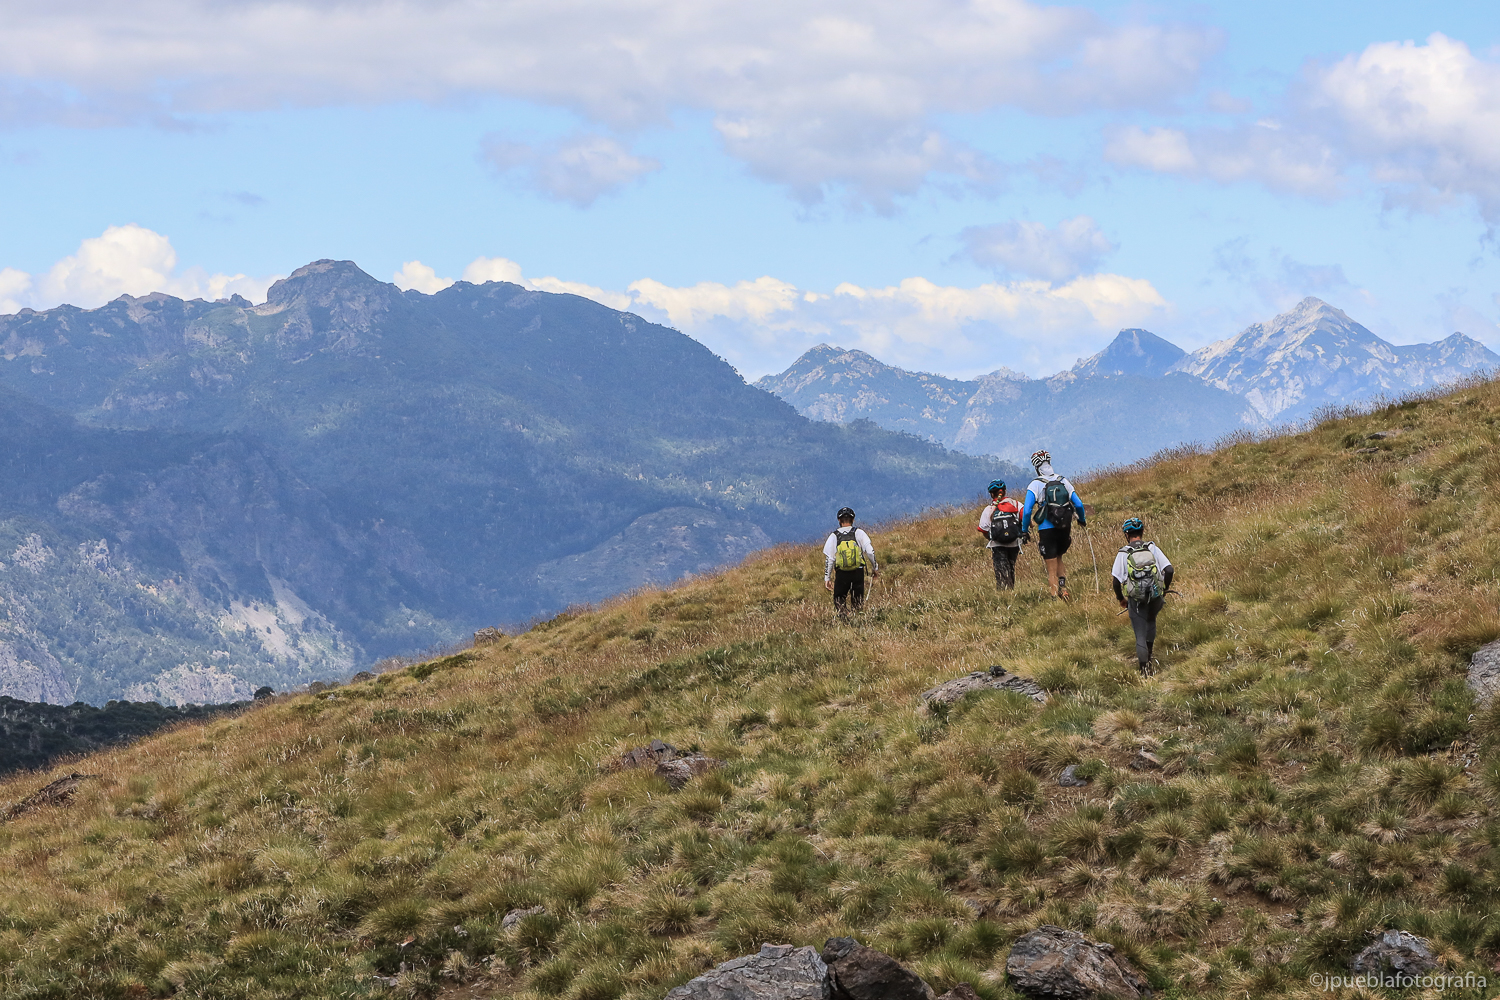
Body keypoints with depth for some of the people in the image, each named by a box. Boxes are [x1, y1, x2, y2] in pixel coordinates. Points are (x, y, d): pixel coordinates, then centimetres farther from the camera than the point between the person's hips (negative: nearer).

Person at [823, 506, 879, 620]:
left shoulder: (834, 536, 2)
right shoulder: (859, 533, 1)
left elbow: (829, 559, 0)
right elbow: (870, 551, -3)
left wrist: (827, 578, 6)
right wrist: (875, 568, 11)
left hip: (841, 573, -1)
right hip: (858, 572, 1)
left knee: (839, 601, 9)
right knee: (858, 601, 12)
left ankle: (842, 614, -17)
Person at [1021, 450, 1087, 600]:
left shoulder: (1035, 485, -9)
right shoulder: (1063, 482, 3)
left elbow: (1027, 511, -15)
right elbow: (1078, 504, 3)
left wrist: (1024, 531, -1)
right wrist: (1082, 520, 22)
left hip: (1047, 530, -4)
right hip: (1065, 529, 4)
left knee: (1052, 569, 3)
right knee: (1058, 559, 25)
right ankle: (1063, 588, 10)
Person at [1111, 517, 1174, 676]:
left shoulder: (1123, 554, -7)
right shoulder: (1152, 548, -2)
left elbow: (1116, 580, -10)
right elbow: (1169, 569, -7)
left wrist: (1120, 598, 6)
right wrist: (1165, 588, 10)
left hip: (1136, 600, -3)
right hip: (1156, 598, 3)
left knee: (1140, 635, 7)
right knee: (1151, 621, 33)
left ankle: (1144, 667, 2)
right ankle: (1150, 653, 41)